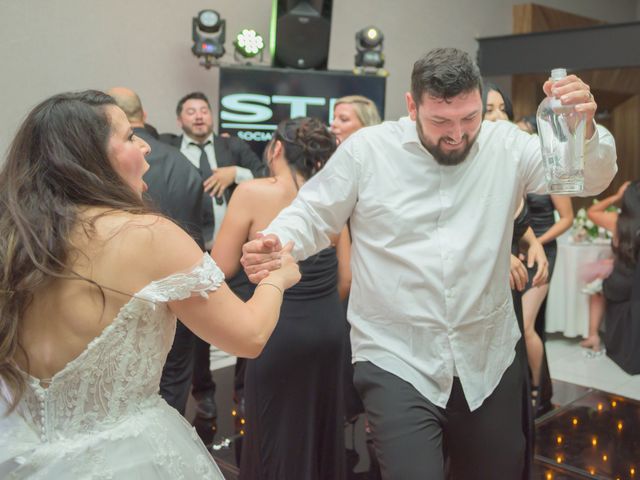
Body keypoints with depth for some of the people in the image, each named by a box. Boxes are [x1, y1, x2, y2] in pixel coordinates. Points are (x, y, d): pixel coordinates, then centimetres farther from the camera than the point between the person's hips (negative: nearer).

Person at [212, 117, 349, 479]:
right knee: (322, 427, 24)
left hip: (280, 329, -5)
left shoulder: (252, 193, -10)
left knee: (278, 435, 13)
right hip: (331, 326, 5)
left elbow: (223, 267, -7)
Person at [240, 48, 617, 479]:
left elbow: (591, 180, -2)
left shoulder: (505, 146, 0)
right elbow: (314, 215, 0)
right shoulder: (366, 150, -6)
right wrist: (275, 244, -21)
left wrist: (584, 130, -24)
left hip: (489, 363, 4)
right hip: (398, 364, -3)